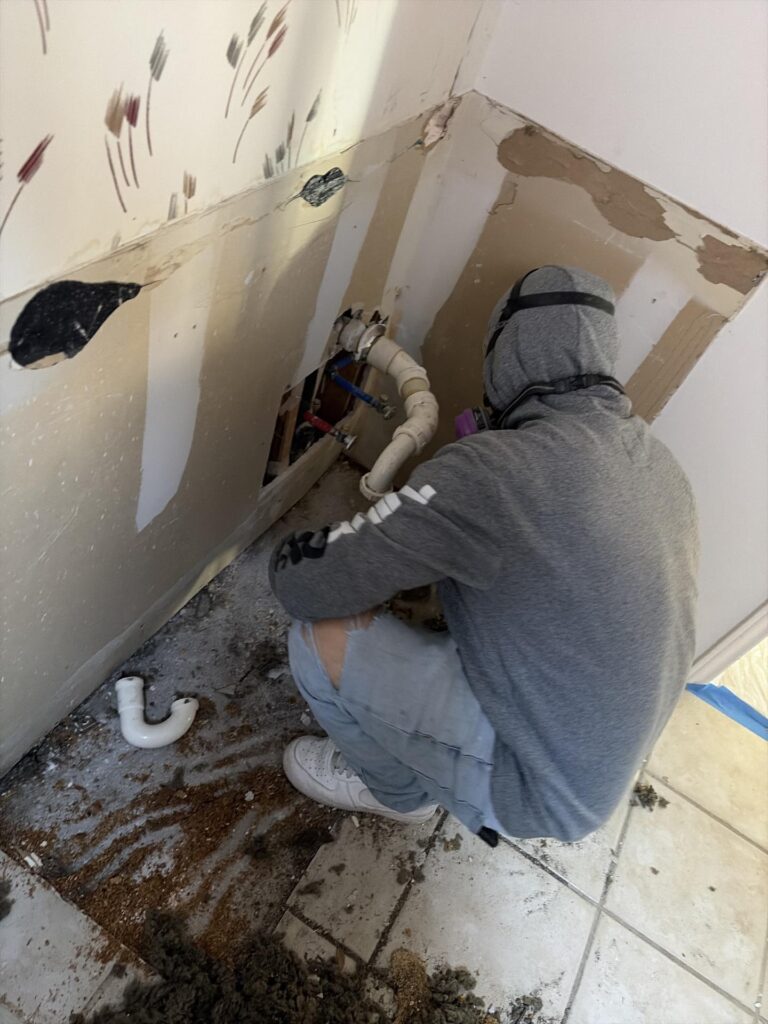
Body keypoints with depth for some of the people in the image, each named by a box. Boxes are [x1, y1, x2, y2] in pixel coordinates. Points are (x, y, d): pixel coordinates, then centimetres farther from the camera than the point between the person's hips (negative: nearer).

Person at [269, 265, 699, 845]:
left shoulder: (493, 470, -31)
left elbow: (303, 583, -27)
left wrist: (291, 558, -3)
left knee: (320, 639, -12)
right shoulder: (660, 464, -5)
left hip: (538, 789, -7)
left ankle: (398, 789, 17)